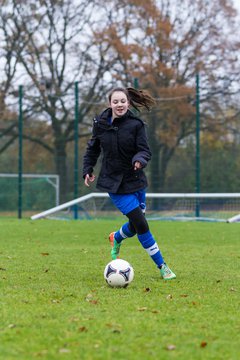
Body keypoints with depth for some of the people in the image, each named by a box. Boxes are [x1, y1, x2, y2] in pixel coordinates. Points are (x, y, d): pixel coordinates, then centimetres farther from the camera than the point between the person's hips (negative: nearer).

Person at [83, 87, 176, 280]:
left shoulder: (136, 124, -8)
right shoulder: (100, 123, -3)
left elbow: (145, 151, -12)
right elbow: (93, 148, 12)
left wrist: (139, 160, -33)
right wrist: (87, 170, 7)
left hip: (135, 180, 2)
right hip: (114, 183, -2)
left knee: (136, 225, 12)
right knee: (141, 224, -12)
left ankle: (116, 239, 49)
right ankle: (162, 266, -2)